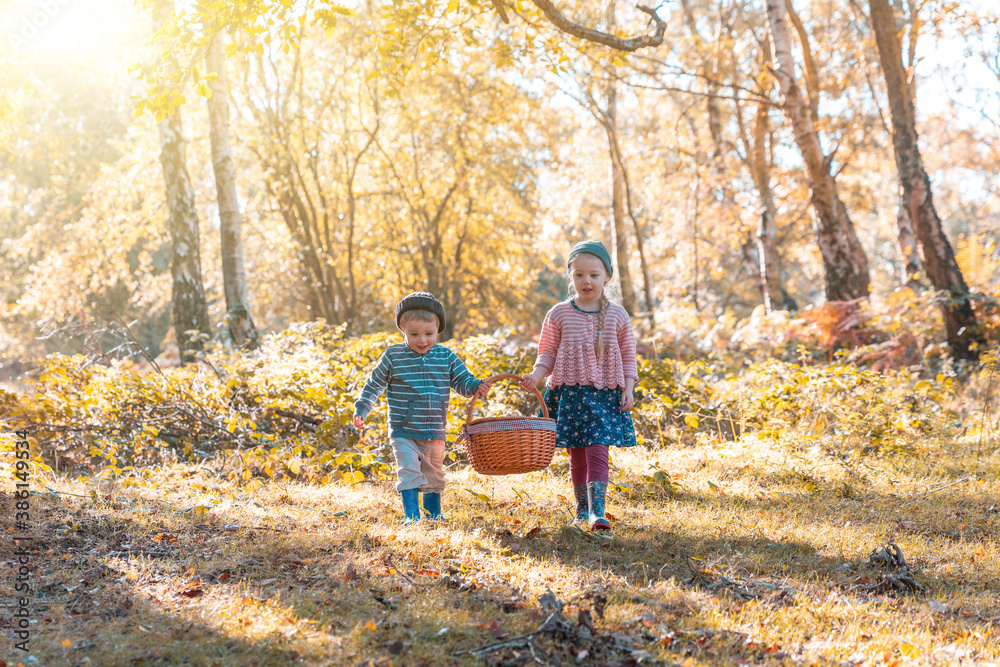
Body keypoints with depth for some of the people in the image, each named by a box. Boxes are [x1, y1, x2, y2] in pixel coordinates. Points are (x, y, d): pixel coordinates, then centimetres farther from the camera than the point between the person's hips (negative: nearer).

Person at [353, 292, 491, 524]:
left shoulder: (446, 357, 1)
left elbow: (462, 380, 5)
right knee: (409, 472, -13)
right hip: (404, 432, -3)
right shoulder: (393, 356, -5)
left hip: (435, 432, 3)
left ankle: (434, 514, 32)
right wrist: (361, 409, -3)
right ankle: (412, 516, -7)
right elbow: (374, 384, 3)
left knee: (434, 476, 16)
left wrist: (475, 386, -16)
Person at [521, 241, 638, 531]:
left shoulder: (617, 315, 4)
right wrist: (536, 375, -10)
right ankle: (582, 509, 23)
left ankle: (597, 511, -16)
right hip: (569, 392, 1)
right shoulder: (559, 314, 2)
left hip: (605, 394, -1)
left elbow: (628, 356, 10)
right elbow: (548, 352, 7)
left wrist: (628, 388, 0)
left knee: (597, 452, -13)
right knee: (577, 455, 7)